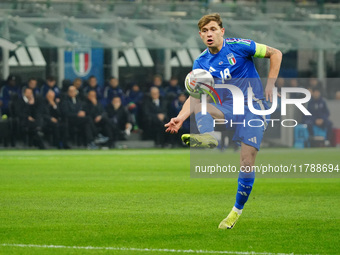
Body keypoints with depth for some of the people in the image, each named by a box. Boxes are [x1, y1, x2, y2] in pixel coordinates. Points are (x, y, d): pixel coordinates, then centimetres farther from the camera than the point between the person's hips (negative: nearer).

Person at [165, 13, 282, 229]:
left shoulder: (238, 47, -8)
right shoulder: (201, 63, 3)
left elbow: (275, 54, 0)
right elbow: (196, 95, 0)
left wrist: (270, 84, -8)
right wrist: (181, 118, -17)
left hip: (253, 107, -4)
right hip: (228, 107, 4)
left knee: (247, 160, -12)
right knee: (198, 105, -23)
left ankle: (237, 210, 2)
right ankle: (208, 137, -51)